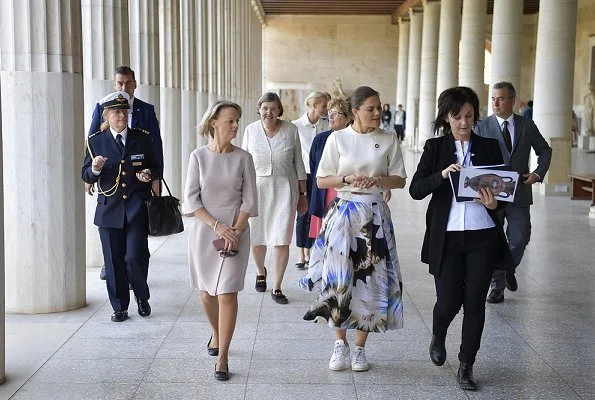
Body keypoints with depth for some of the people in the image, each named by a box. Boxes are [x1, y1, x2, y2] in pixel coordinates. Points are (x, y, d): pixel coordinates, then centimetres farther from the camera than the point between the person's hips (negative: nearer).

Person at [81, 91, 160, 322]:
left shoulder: (142, 138, 7)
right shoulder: (95, 141, 6)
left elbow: (155, 168, 16)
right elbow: (86, 176, 7)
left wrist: (149, 175, -7)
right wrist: (95, 169, -15)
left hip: (137, 209, -1)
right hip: (109, 210, 1)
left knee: (135, 257, -8)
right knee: (114, 261, 6)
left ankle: (142, 297, 19)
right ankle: (120, 307, 19)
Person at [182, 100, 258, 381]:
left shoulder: (243, 158, -1)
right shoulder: (199, 157, -1)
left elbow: (249, 201, -1)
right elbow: (191, 200, -4)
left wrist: (235, 231, -12)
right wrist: (217, 225, -14)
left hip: (236, 232, -1)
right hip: (204, 231, 1)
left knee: (227, 293, -7)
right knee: (207, 291, 13)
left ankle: (222, 357, 1)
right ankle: (216, 335, 41)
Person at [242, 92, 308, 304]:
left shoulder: (291, 130, -1)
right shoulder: (250, 130, 1)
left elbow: (298, 163, 5)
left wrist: (302, 194, 6)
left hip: (284, 188, -1)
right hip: (257, 188, 1)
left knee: (282, 240, -4)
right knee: (256, 238, 8)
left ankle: (277, 287, 9)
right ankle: (261, 272, 39)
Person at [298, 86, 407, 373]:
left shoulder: (388, 139, 3)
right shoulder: (337, 139, 0)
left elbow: (400, 179, 5)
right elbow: (321, 180, 1)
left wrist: (378, 180, -13)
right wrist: (347, 179, -16)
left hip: (374, 214, 1)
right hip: (344, 212, -1)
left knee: (369, 277, 2)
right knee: (339, 277, -2)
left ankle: (360, 348, 16)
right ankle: (340, 344, 17)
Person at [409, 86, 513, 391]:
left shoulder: (489, 146, 7)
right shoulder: (435, 147, 3)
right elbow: (415, 190, -5)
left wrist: (494, 203, -13)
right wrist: (442, 174, -21)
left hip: (483, 236, 1)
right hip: (447, 237, -1)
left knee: (475, 301, 2)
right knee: (448, 301, 0)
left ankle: (466, 367, 16)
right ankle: (438, 337, 35)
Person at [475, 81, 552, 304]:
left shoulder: (527, 125, 5)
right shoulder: (482, 127, 0)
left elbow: (544, 150, 16)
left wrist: (538, 173, 1)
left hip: (519, 193, 1)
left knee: (519, 239, -3)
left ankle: (509, 269, 28)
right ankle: (497, 285, 18)